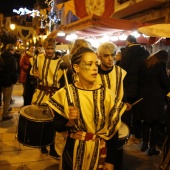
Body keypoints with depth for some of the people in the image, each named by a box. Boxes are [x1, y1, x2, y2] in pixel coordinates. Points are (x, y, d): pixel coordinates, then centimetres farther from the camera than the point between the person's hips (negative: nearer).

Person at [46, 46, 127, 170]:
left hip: (100, 153, 0)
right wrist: (69, 122, -22)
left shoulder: (107, 95, -10)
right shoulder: (65, 93, -9)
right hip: (73, 152, 1)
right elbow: (57, 126, -3)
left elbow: (112, 131, -5)